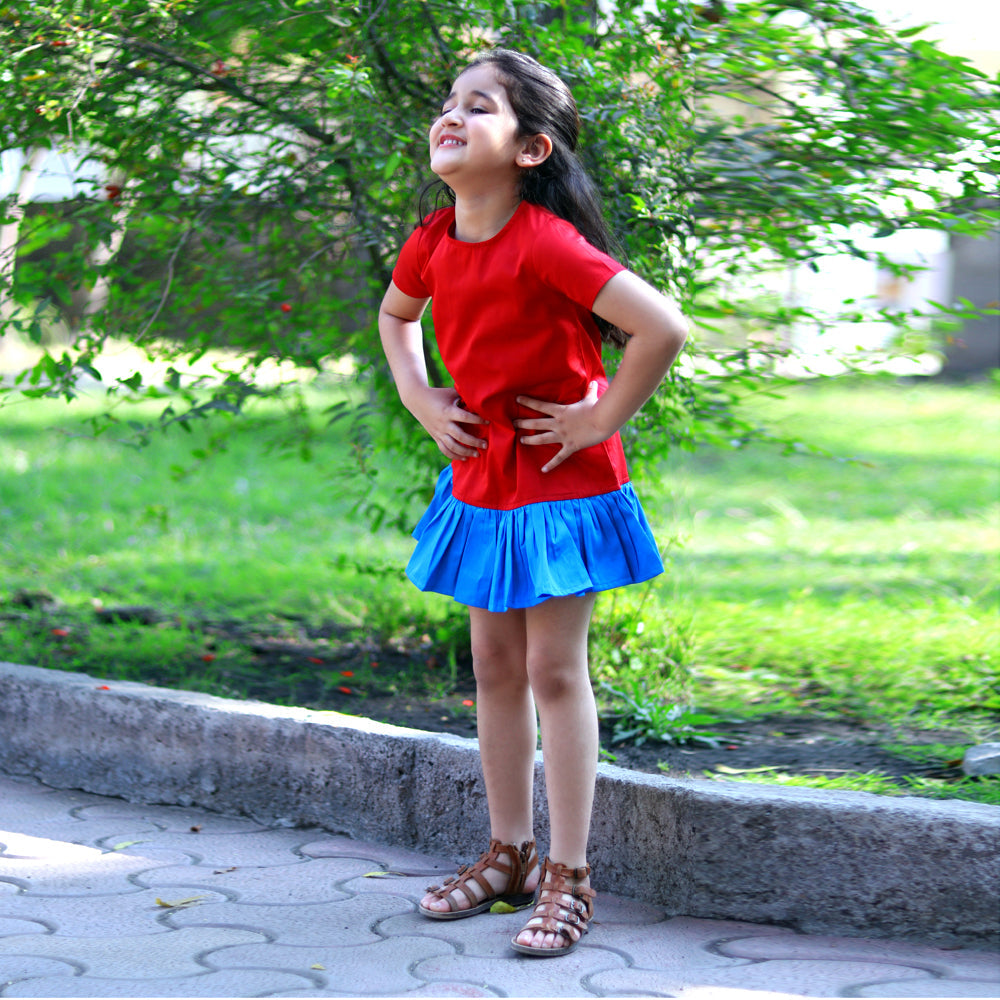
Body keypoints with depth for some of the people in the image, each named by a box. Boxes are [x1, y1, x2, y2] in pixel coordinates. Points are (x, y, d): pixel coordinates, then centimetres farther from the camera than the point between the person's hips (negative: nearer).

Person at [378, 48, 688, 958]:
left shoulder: (546, 243, -24)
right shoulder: (434, 242, -1)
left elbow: (664, 328, -30)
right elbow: (395, 315, 22)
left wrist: (600, 420, -19)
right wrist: (422, 403, 8)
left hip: (561, 478, -7)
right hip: (482, 474, 7)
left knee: (555, 670, -2)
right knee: (495, 666, 13)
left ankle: (568, 877, 8)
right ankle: (509, 854, 27)